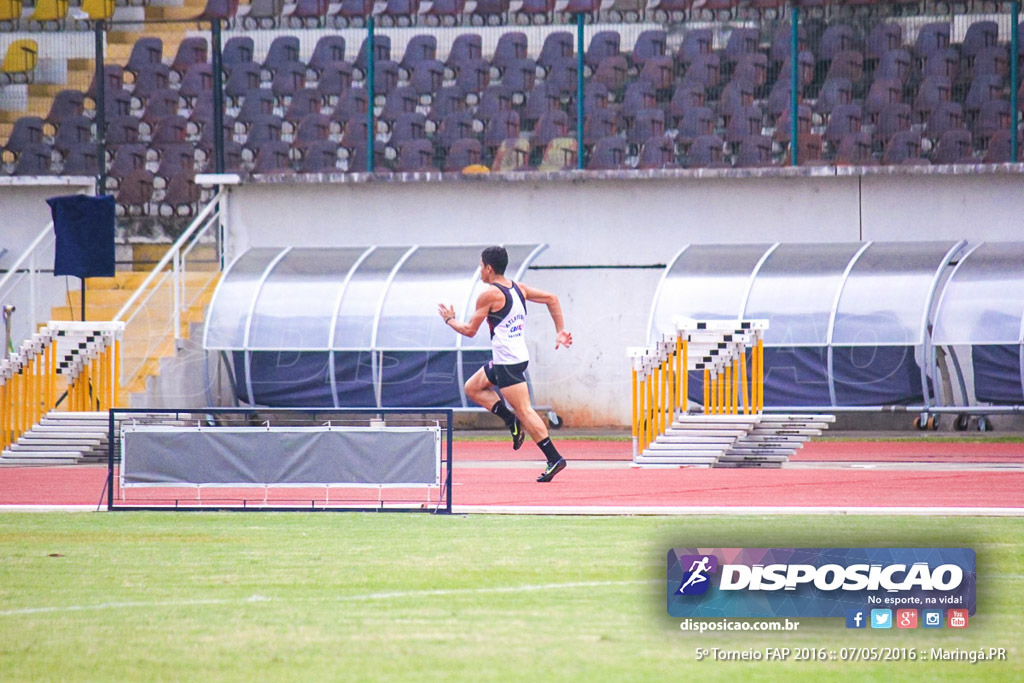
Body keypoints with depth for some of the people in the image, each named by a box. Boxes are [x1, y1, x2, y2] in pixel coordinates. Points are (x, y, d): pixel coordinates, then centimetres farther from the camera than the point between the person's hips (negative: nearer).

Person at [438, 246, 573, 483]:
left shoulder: (489, 295, -13)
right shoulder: (518, 288, 10)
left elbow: (469, 330, -8)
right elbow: (551, 299, 12)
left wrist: (449, 319, 11)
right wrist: (560, 331, 14)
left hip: (508, 362, -9)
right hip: (519, 355, 9)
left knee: (524, 410, -9)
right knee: (472, 387, 21)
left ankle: (554, 458, -12)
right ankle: (512, 420, 9)